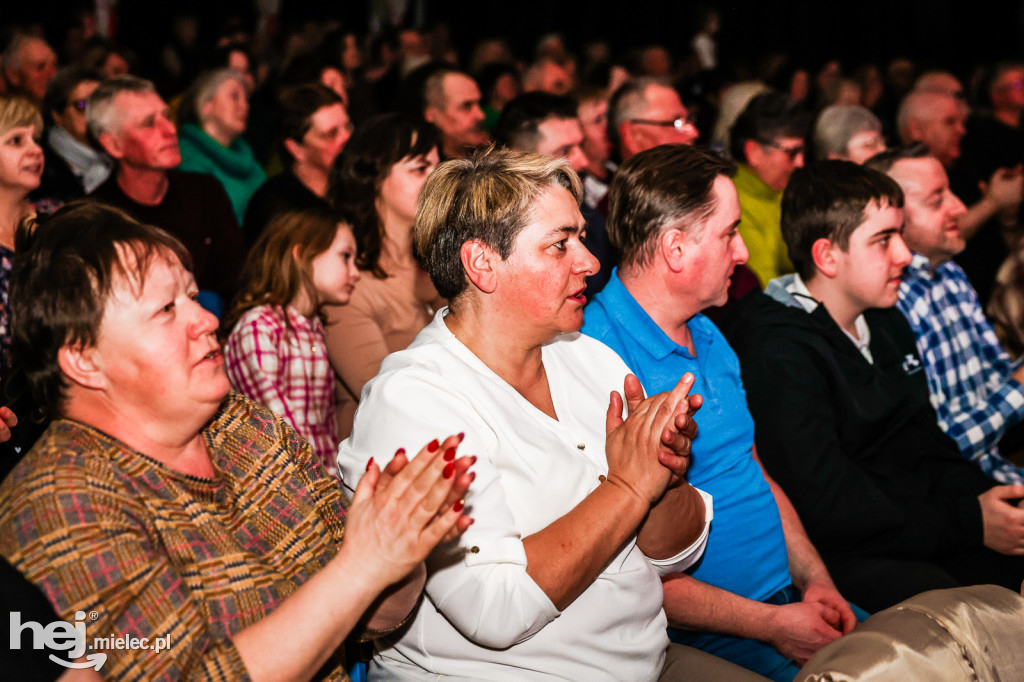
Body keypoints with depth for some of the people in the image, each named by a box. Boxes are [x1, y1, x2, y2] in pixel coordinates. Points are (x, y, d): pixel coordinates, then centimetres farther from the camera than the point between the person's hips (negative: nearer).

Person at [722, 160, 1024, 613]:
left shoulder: (887, 321, 15)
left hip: (918, 528, 9)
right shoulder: (777, 351, -16)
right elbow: (824, 510, -20)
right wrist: (968, 524, -15)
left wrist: (984, 503, -1)